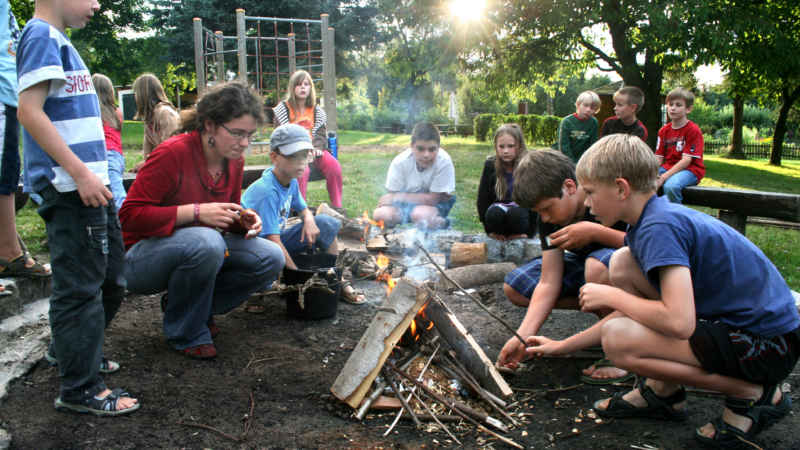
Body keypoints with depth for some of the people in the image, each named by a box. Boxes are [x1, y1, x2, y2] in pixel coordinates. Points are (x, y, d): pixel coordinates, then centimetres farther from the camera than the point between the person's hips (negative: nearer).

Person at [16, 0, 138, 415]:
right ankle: (80, 389, 9)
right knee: (81, 287, -2)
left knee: (109, 280, 18)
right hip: (69, 188, -10)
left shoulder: (56, 39, 18)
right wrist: (80, 173, -22)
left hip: (88, 184, 10)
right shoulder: (42, 35, -10)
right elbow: (29, 110, -19)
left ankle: (74, 353, 36)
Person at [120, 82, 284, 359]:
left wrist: (244, 219, -10)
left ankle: (192, 307, 5)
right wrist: (196, 211, -31)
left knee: (271, 259, -14)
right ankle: (186, 332, -13)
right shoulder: (172, 153, -22)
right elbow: (129, 216, -24)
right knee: (205, 241, -38)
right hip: (141, 257, -6)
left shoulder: (234, 161, -1)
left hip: (199, 250, 7)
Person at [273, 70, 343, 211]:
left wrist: (316, 148, -13)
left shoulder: (316, 110, 14)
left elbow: (321, 134, 10)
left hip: (313, 150, 4)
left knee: (334, 166, -22)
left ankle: (337, 206, -14)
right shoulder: (283, 108, 3)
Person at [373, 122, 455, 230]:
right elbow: (393, 194, -11)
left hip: (437, 202, -3)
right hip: (407, 201, 3)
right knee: (380, 214, -24)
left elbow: (433, 199, -22)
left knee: (420, 214, -37)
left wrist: (397, 197, -18)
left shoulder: (444, 162, -26)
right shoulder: (400, 161, -19)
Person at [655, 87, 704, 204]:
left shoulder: (693, 130, -9)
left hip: (690, 170, -6)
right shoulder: (664, 130, 11)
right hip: (668, 167, 6)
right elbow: (659, 157, 5)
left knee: (671, 186, -37)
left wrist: (664, 177, -25)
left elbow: (686, 160, -16)